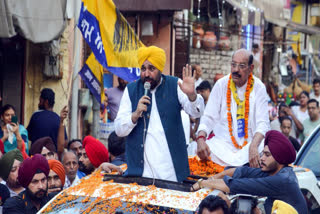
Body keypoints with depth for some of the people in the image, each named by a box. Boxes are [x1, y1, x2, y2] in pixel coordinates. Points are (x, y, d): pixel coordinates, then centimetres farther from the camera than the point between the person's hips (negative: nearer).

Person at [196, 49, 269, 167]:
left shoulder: (258, 88, -3)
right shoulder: (221, 85, 0)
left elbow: (262, 123, -10)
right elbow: (209, 118, -3)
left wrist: (253, 146, -31)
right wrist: (201, 138, -25)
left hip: (250, 143, 0)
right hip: (223, 142, 0)